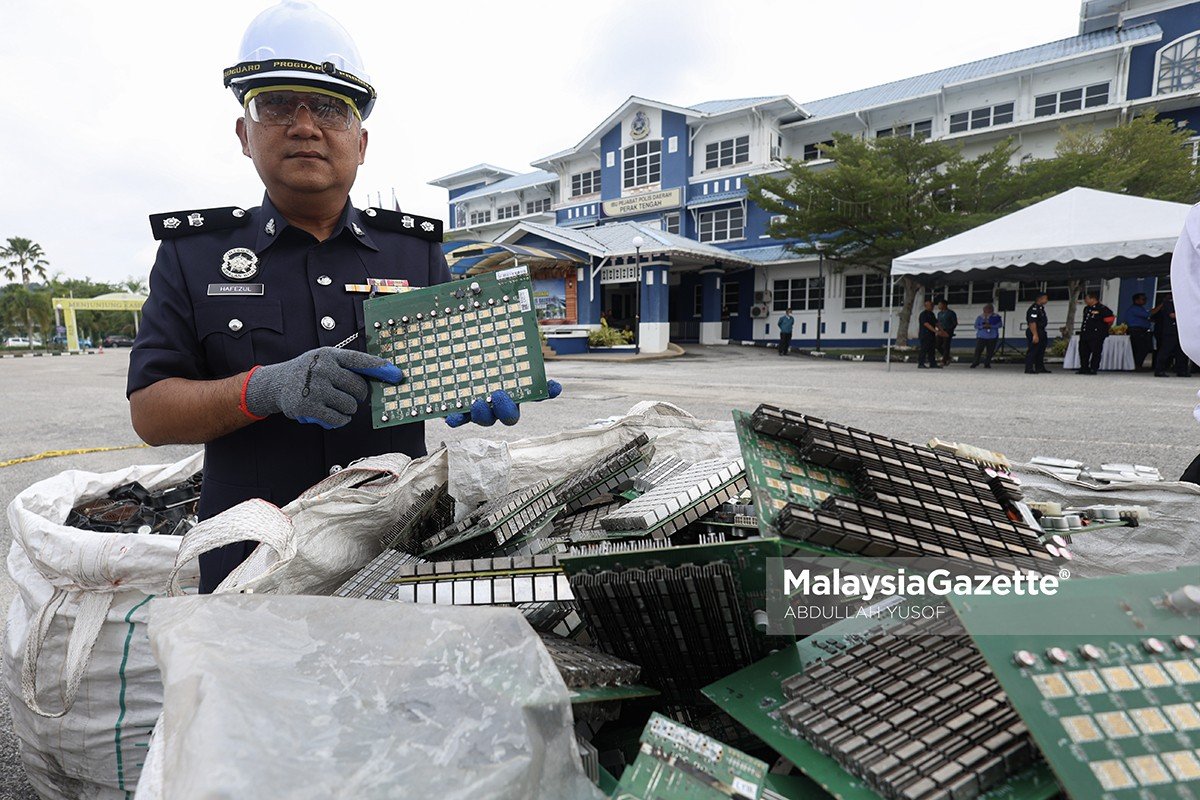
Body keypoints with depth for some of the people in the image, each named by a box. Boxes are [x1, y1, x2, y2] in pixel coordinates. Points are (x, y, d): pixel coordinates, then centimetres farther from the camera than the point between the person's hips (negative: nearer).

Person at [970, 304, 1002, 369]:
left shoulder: (996, 317, 6)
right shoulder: (980, 317, 9)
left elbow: (1000, 324, -4)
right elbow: (976, 326, 5)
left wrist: (991, 326, -17)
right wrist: (983, 326, -14)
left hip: (992, 337, 0)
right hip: (981, 336, 0)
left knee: (990, 351, 0)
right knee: (978, 350, -8)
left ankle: (987, 364, 9)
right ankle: (975, 363, -1)